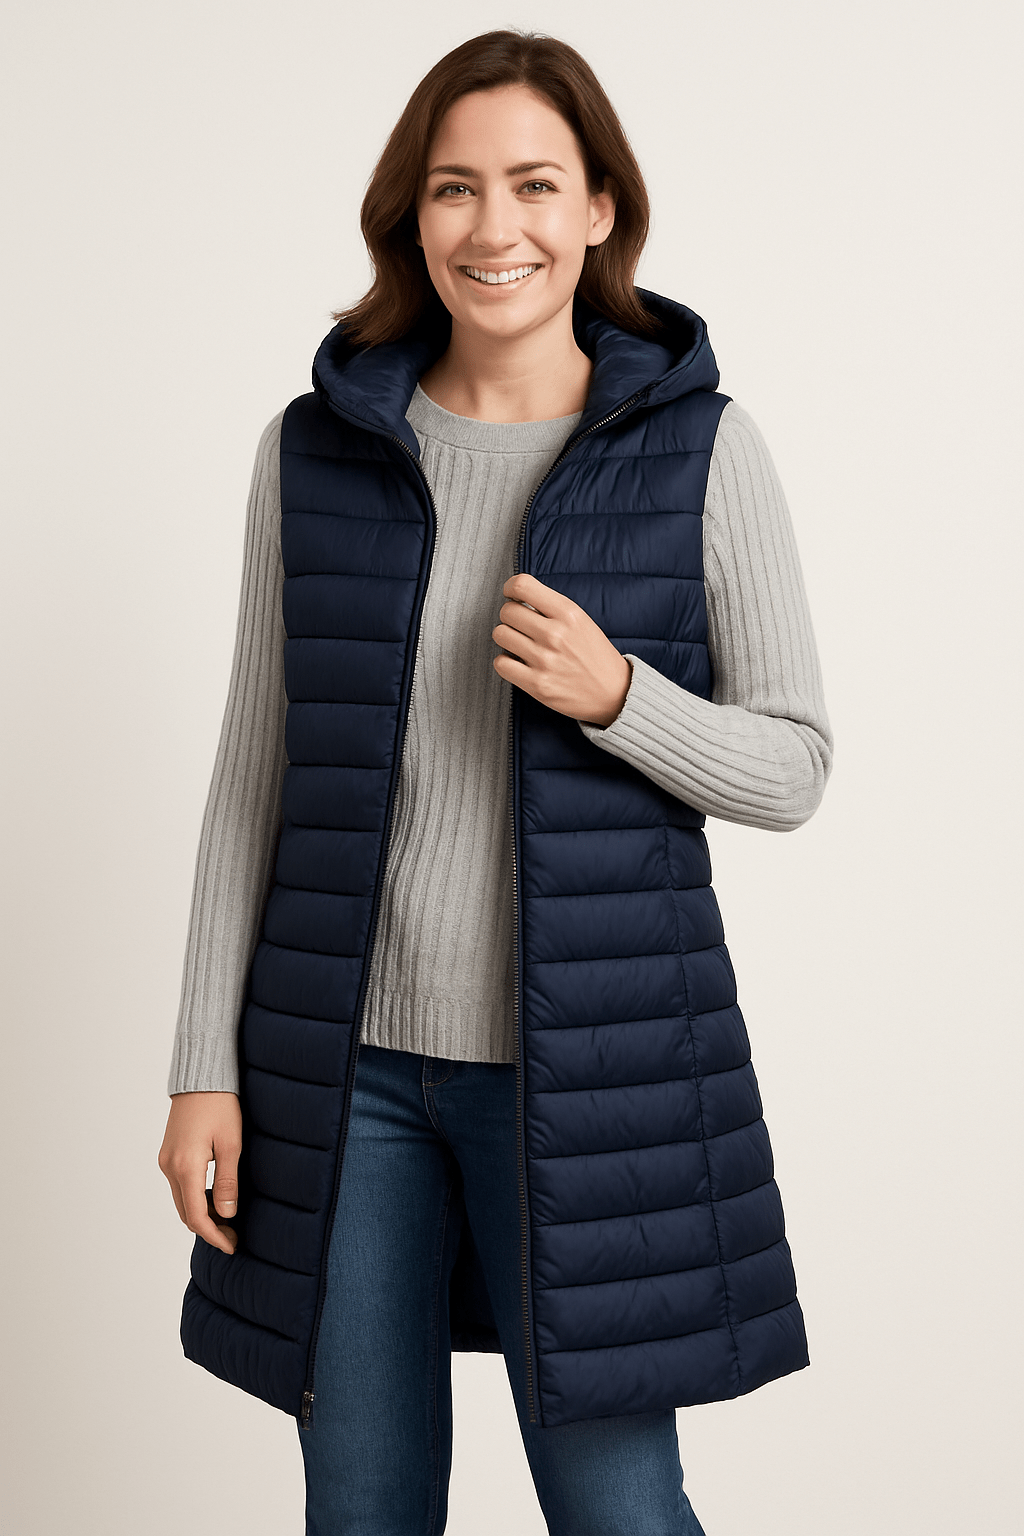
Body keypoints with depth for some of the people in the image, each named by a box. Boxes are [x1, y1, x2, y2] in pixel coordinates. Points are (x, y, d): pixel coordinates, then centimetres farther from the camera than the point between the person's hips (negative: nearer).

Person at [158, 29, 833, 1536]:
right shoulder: (317, 448, 2)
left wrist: (614, 694, -20)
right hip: (348, 1061, 3)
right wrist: (207, 1066, 1)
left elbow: (793, 770, -1)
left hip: (589, 1062, -2)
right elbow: (257, 773, 5)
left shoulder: (703, 448, -5)